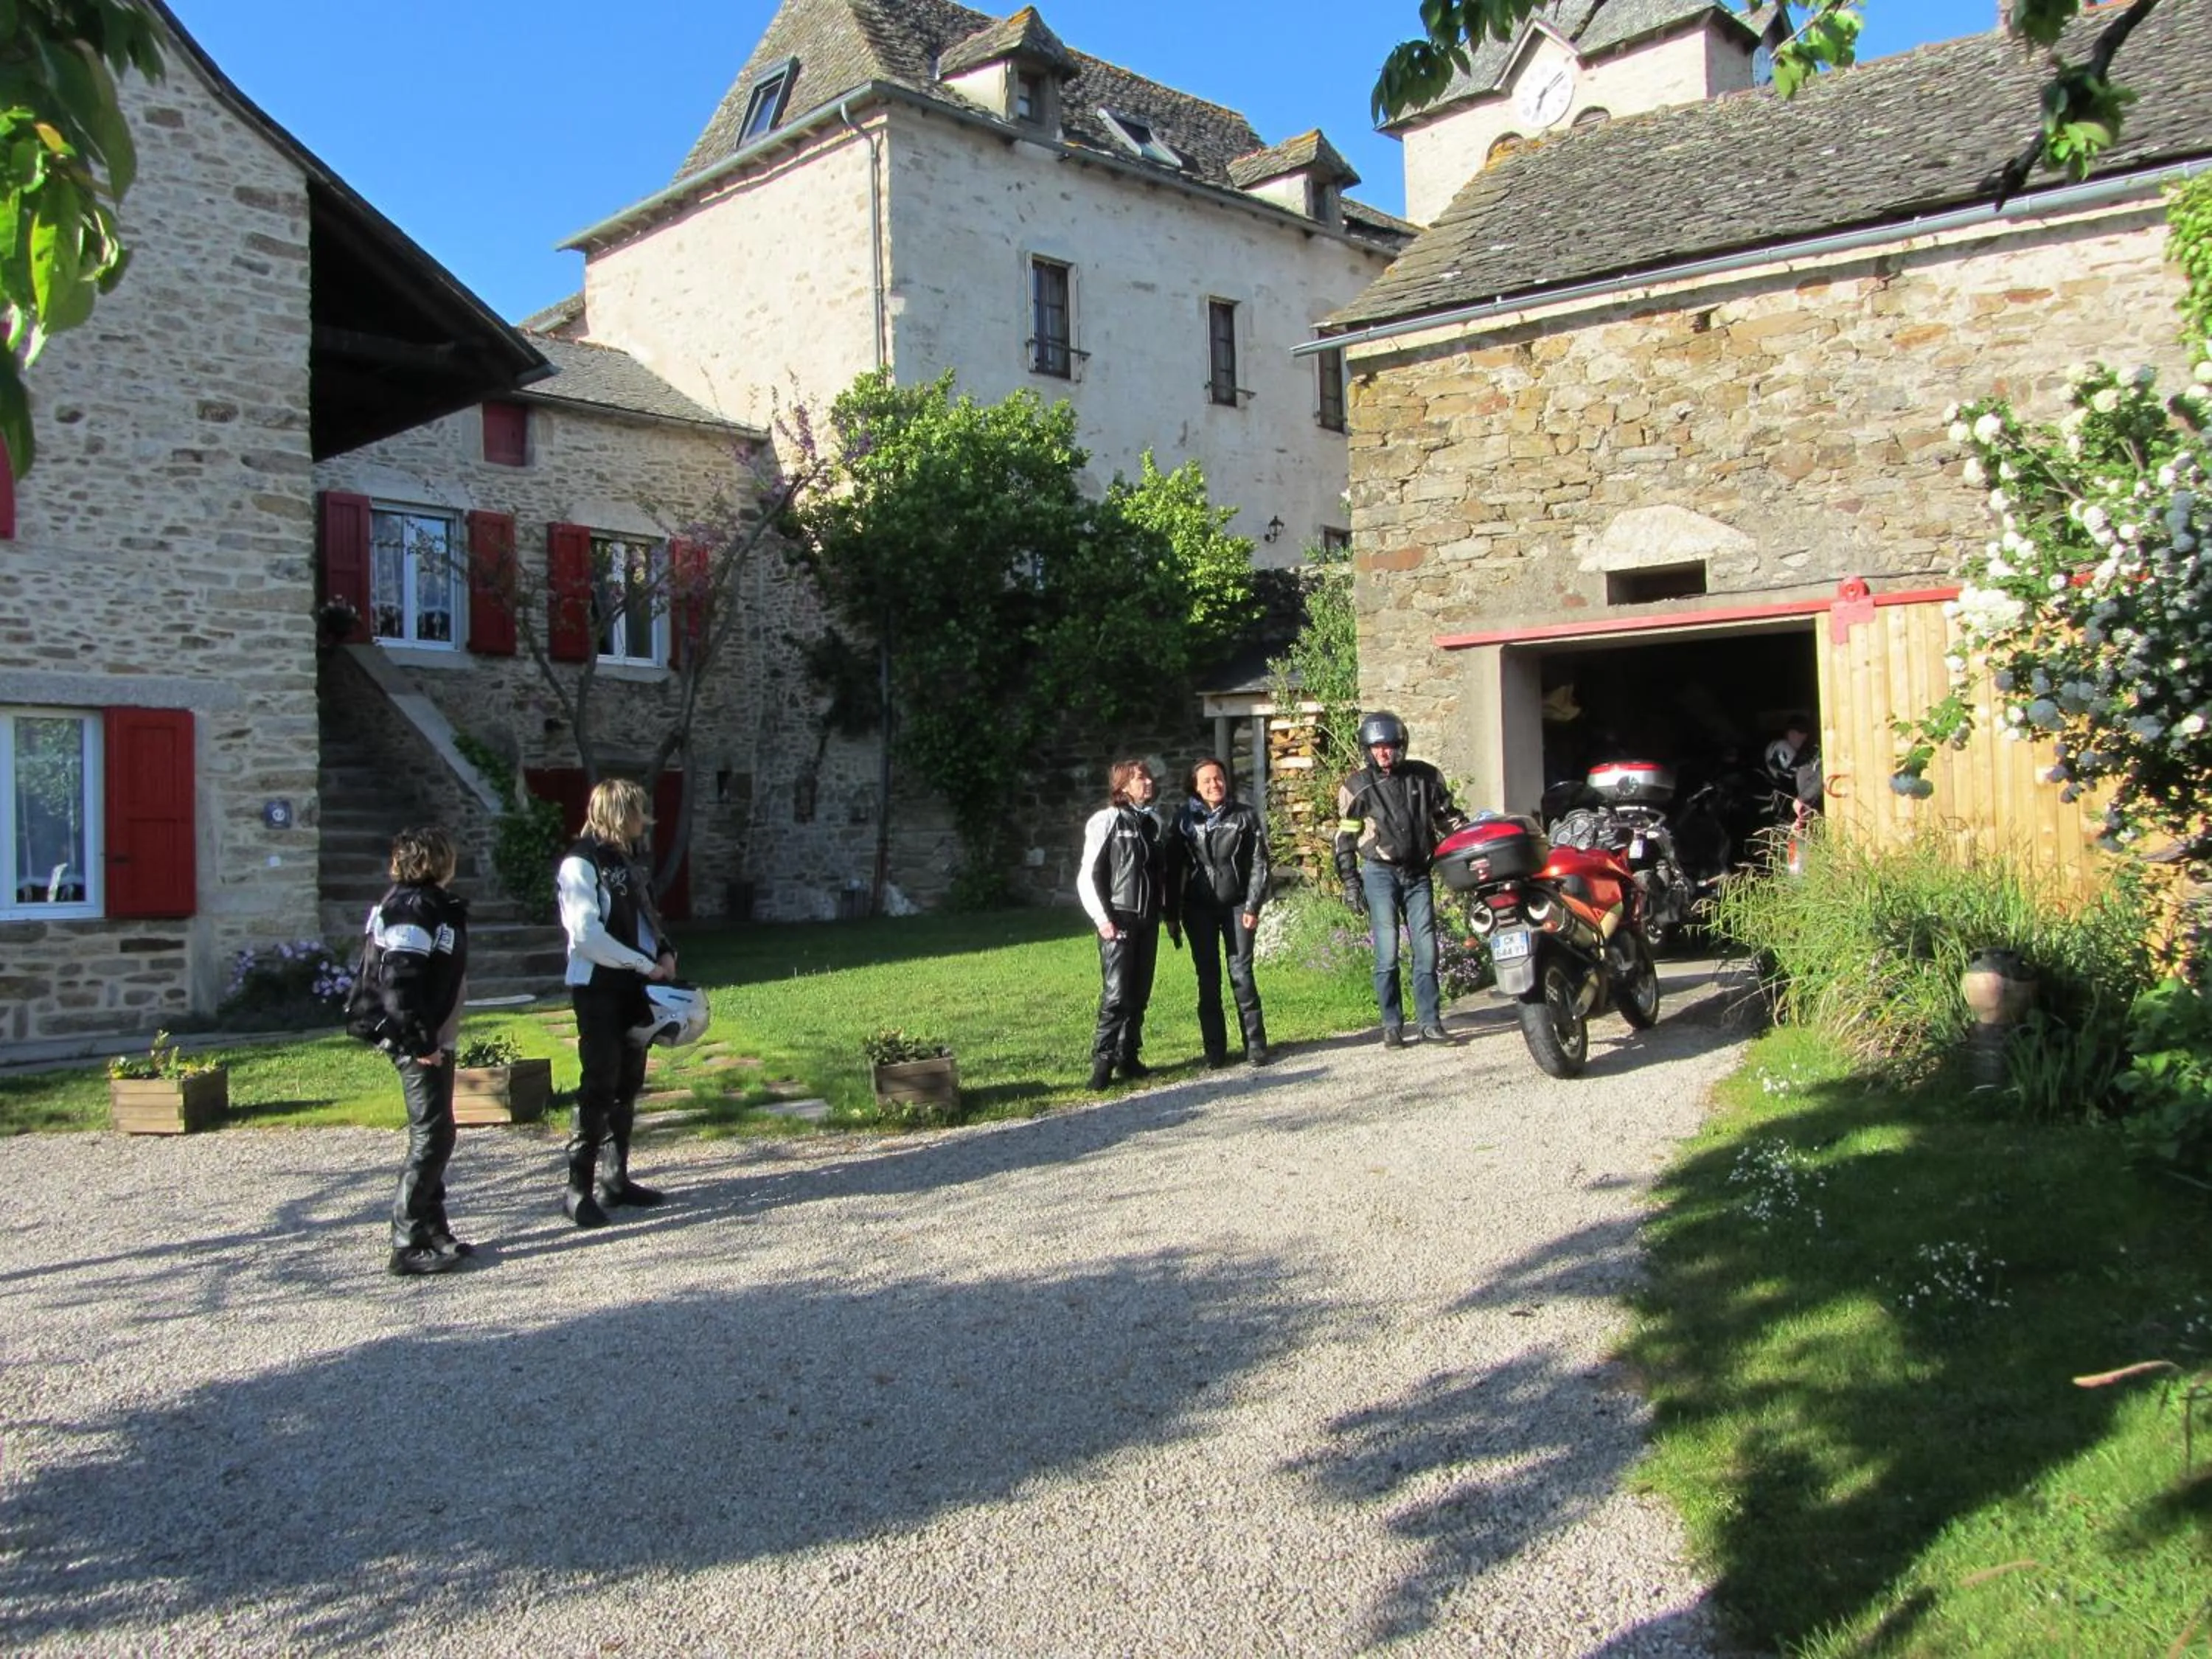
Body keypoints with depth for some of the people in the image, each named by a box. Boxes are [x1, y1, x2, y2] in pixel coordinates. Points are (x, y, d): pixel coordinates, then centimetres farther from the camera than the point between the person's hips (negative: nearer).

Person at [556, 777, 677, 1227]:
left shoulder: (625, 860, 15)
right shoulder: (580, 864, -12)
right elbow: (587, 936, -20)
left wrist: (665, 952, 3)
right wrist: (646, 964, -16)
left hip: (635, 988, 8)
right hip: (598, 990, -8)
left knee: (628, 1086, 12)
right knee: (599, 1087, -7)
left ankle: (616, 1177, 21)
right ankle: (578, 1188, -1)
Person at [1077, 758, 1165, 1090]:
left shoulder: (1152, 822, 13)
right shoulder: (1106, 820, -7)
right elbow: (1086, 875, -9)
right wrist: (1101, 918, -14)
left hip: (1147, 921, 6)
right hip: (1118, 921, -6)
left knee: (1139, 994, 8)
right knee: (1116, 994, -10)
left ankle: (1129, 1056, 17)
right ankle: (1102, 1061, -4)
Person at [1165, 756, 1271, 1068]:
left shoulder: (1244, 816, 1)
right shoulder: (1185, 820, 5)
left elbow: (1259, 864, -1)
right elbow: (1174, 869, 7)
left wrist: (1253, 907, -8)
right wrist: (1172, 915, 3)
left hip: (1236, 905, -2)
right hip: (1199, 909, 2)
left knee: (1241, 973, -4)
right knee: (1208, 979, 4)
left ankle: (1255, 1045, 2)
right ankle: (1215, 1049, 9)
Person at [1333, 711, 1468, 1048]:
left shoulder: (1424, 777, 7)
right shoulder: (1356, 787, 2)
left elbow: (1448, 818, 16)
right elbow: (1345, 840, 4)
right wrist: (1351, 884, -1)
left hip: (1417, 873, 2)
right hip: (1380, 873, -2)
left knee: (1426, 950, 1)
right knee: (1387, 954, -4)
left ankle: (1430, 1021, 9)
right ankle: (1392, 1026, 3)